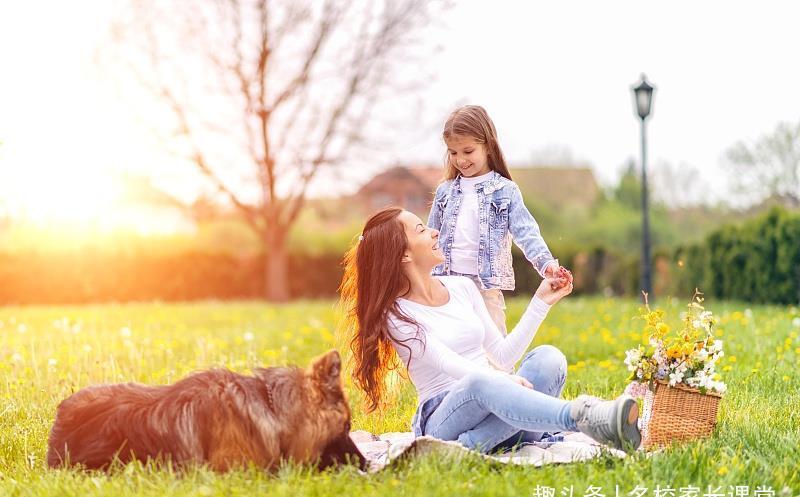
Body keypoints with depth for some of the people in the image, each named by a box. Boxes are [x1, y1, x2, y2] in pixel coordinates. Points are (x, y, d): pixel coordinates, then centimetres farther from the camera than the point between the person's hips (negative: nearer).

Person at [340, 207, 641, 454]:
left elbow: (504, 355, 16)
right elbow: (447, 363, -19)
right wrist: (502, 379, -36)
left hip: (491, 404, 6)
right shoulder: (397, 316, -4)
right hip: (442, 419, -5)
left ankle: (475, 442, -38)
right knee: (481, 382, -40)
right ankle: (583, 417, -59)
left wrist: (541, 302, 10)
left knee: (548, 358, -23)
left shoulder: (462, 287, 15)